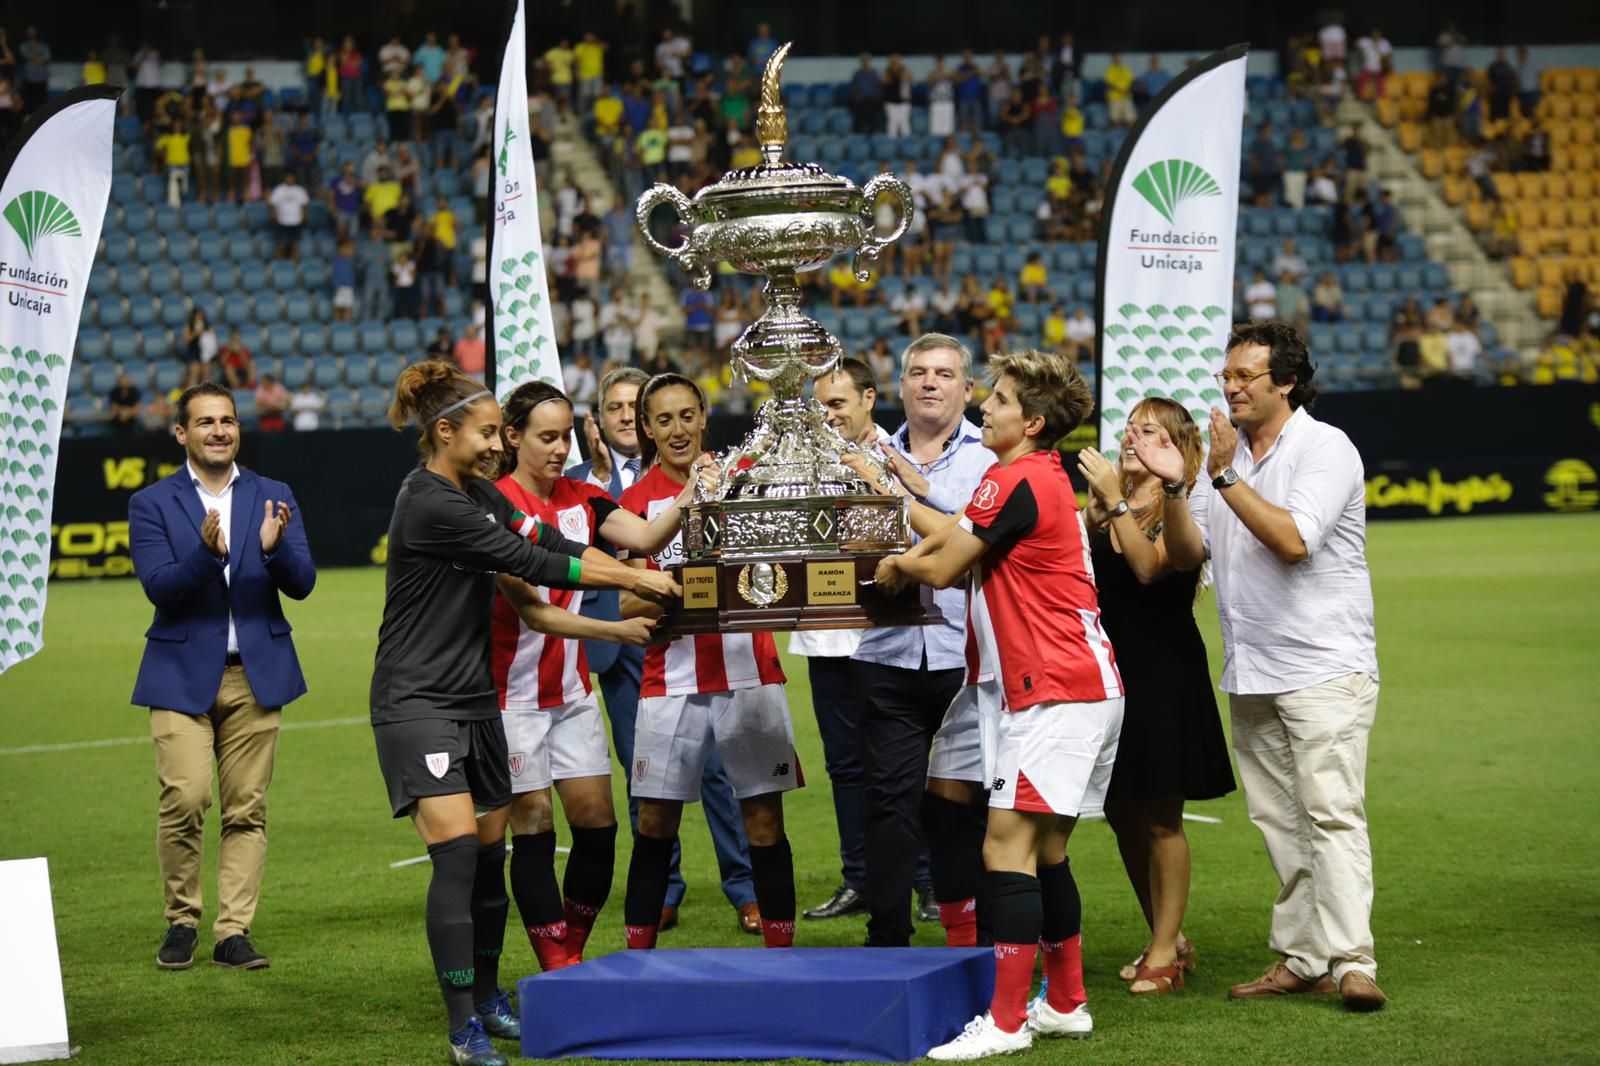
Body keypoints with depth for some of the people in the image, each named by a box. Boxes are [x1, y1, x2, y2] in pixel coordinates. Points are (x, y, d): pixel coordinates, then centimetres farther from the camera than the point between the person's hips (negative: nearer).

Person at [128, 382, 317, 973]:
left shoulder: (274, 498, 9)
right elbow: (159, 587, -10)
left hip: (256, 673, 2)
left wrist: (274, 548, -21)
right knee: (184, 799, -13)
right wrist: (208, 551, -27)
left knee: (246, 809, 1)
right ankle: (181, 921, 6)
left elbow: (302, 584, 1)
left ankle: (233, 933, 8)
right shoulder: (152, 503, 2)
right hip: (182, 674, -2)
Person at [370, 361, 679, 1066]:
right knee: (456, 853, -15)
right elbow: (529, 564, -18)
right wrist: (630, 578, -12)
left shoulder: (479, 493, 11)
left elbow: (547, 545, 12)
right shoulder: (428, 505, -19)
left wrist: (636, 577, 1)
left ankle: (488, 1000, 27)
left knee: (489, 852, 12)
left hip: (475, 697, 9)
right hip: (417, 700, -9)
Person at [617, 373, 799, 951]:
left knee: (764, 817, 0)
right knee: (656, 821, 1)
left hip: (749, 672, 0)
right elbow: (628, 601, 2)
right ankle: (638, 952, 12)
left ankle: (780, 951, 9)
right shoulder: (637, 499, 6)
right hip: (671, 680, 0)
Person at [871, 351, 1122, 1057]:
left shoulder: (1015, 481, -14)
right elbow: (968, 552, 21)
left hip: (1056, 694, -10)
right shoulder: (1045, 475, 16)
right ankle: (1066, 1004, 23)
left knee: (1007, 846, -11)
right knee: (1045, 851, 15)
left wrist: (897, 564, 11)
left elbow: (941, 569, -8)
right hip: (1083, 686, 10)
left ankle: (1006, 1022, -12)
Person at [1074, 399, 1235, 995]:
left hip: (1163, 676, -6)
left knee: (1159, 818, -2)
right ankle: (1168, 940, 22)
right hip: (1109, 671, 6)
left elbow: (1148, 566, -22)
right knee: (1123, 817, 10)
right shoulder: (1100, 512, 11)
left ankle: (1165, 951, 4)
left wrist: (1116, 500, -23)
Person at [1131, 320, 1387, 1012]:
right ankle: (1301, 959, 11)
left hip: (1323, 667, -7)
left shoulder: (1325, 449, -6)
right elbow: (1185, 554, 9)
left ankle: (1352, 962, -19)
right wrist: (1172, 487, -7)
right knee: (1279, 823, 7)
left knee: (1332, 813, -14)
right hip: (1249, 673, 7)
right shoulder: (1227, 453, 15)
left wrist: (1225, 477, -18)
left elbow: (1294, 539, -21)